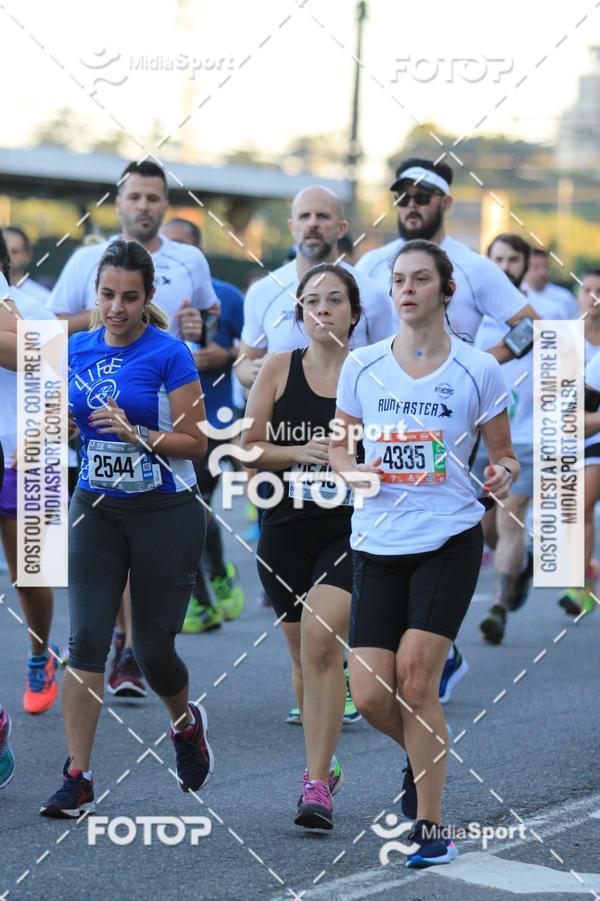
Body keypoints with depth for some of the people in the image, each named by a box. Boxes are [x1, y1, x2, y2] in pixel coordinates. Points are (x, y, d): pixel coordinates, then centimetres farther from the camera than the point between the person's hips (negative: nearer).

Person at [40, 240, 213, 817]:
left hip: (164, 514, -3)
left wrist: (137, 433, -23)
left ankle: (186, 723, 37)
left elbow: (195, 443, -9)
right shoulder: (76, 350, 4)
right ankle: (77, 779, -6)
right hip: (96, 509, 4)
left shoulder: (168, 354, -10)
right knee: (86, 639, -8)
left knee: (153, 649, 4)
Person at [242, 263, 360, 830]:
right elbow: (246, 448, 2)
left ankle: (316, 785, -17)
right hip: (286, 529, 3)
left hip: (351, 530, -3)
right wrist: (297, 453, -14)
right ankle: (323, 766, 32)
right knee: (304, 654, 12)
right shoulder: (278, 369, 3)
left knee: (321, 640, -19)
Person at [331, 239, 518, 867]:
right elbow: (338, 445, 14)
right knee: (369, 695, -4)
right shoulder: (362, 366, 4)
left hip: (450, 540, -3)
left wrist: (502, 475, -17)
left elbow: (502, 455, 6)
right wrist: (351, 470, -8)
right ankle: (426, 756, 31)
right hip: (377, 543, 3)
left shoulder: (478, 369, -2)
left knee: (415, 677, -14)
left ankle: (430, 828, -2)